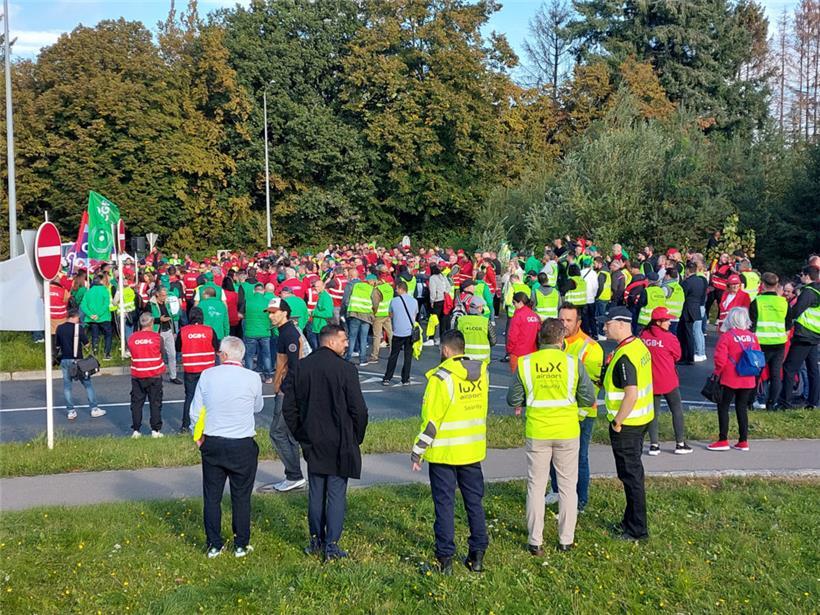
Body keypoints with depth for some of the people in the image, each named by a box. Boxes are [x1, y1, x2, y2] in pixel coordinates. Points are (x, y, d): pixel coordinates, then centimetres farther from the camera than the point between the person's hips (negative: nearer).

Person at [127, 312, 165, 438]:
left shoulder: (132, 338, -3)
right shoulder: (157, 337, -9)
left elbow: (130, 351, 7)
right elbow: (162, 352, 0)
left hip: (137, 376, 2)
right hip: (154, 375, -2)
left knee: (136, 403, 10)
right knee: (155, 403, 6)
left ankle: (136, 430, 10)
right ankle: (155, 430, 5)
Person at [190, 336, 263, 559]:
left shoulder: (207, 375, -5)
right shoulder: (252, 378, -9)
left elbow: (195, 411, 0)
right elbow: (258, 407, 8)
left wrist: (199, 437, 13)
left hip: (212, 443, 1)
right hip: (243, 445, -1)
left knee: (211, 496, 12)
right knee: (241, 497, 10)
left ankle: (214, 545, 17)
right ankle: (241, 545, 17)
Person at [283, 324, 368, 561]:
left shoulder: (300, 368, 1)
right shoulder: (345, 369, -14)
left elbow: (289, 407, 5)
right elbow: (358, 409, -12)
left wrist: (301, 435, 15)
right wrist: (356, 438, 3)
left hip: (312, 443, 5)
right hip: (340, 444, -4)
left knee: (316, 494, 15)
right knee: (336, 494, 3)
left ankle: (316, 541, 23)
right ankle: (331, 545, 4)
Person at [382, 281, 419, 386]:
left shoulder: (394, 301, -4)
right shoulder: (414, 301, 1)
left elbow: (391, 316, 7)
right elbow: (415, 316, 11)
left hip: (397, 333, -1)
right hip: (410, 332, 1)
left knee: (393, 356, 8)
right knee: (408, 356, 8)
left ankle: (387, 378, 8)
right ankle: (405, 379, 9)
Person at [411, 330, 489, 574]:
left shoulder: (440, 378, -17)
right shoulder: (481, 373, 2)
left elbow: (431, 419, -16)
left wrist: (418, 451, -9)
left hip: (444, 452, -5)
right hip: (473, 450, 5)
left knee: (445, 503, 4)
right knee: (474, 502, 14)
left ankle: (445, 558, 7)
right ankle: (477, 555, 20)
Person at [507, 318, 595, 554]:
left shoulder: (525, 364, -6)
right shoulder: (574, 363, -7)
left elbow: (513, 400, -1)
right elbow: (589, 399, -2)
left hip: (537, 433, 0)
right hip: (567, 432, 0)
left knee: (535, 486, 11)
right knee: (567, 486, 13)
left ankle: (535, 542, 13)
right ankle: (566, 540, 18)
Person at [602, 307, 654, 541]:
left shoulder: (624, 357, -24)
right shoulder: (639, 345, 6)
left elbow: (631, 394, -30)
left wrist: (617, 422, -19)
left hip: (627, 424, -10)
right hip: (642, 418, 10)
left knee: (631, 475, 0)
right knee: (633, 472, 19)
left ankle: (637, 529, 9)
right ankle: (631, 521, 32)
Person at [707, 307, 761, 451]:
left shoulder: (726, 336, -11)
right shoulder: (752, 337, 4)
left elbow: (720, 359, -14)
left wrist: (717, 372, 0)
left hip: (730, 380, -5)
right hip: (748, 381, 5)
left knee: (723, 407, 4)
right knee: (742, 408, 12)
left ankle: (723, 440, 3)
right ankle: (743, 441, 13)